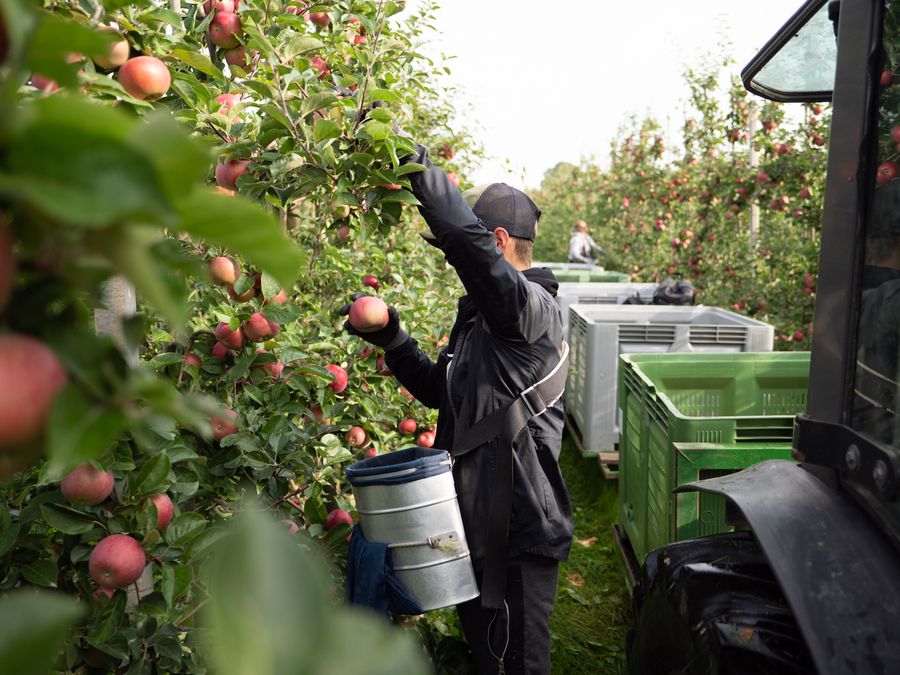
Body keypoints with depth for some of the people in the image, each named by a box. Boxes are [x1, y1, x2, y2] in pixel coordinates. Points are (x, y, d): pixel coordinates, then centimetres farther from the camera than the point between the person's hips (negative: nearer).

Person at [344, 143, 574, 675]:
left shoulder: (533, 307, -19)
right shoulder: (480, 314, 11)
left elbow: (467, 238, -36)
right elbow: (442, 390, 17)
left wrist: (414, 157, -32)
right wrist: (393, 342, 4)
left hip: (522, 526, -9)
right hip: (476, 516, 9)